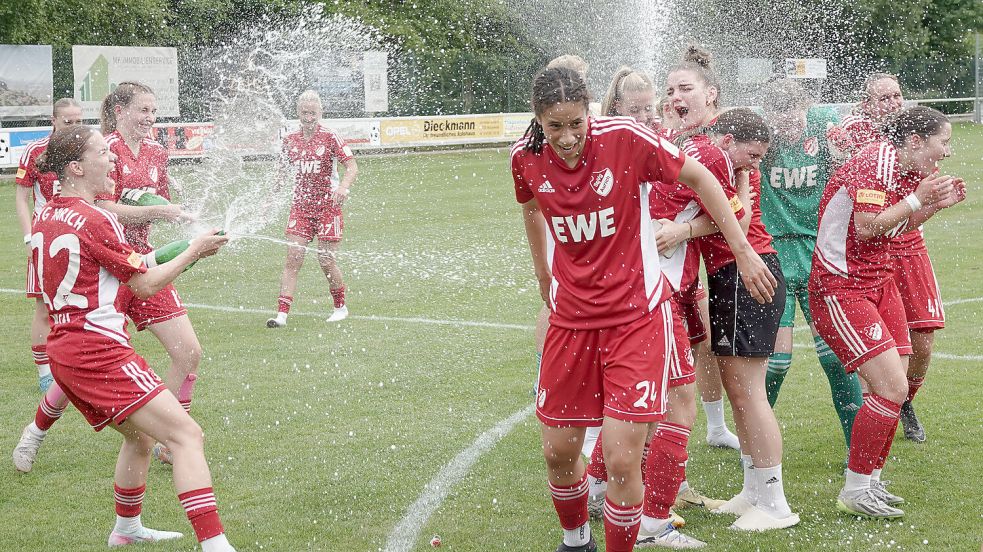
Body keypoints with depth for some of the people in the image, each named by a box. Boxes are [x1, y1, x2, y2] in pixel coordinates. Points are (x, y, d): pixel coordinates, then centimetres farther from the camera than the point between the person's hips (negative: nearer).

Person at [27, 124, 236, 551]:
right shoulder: (94, 220, -14)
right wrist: (194, 251, 4)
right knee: (186, 436, -16)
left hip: (63, 348, 10)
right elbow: (146, 284, -8)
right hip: (98, 351, -10)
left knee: (140, 436, 28)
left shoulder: (46, 216, 11)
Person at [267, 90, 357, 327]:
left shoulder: (330, 137, -6)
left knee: (327, 261, -2)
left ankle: (340, 307, 21)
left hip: (328, 206, -3)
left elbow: (352, 166, -9)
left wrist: (343, 187, -27)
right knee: (293, 258, -7)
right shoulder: (290, 140, 7)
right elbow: (282, 169, 20)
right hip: (301, 206, 3)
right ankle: (282, 314, -12)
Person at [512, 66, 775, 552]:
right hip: (571, 317, 4)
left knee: (621, 461, -12)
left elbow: (699, 178, -4)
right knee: (558, 452, 11)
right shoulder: (526, 156, -6)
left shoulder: (626, 138, -18)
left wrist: (743, 251, -1)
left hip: (637, 316, -4)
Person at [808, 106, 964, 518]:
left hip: (880, 281, 10)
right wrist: (917, 198, -21)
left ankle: (871, 482, 22)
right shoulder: (875, 163, -19)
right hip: (840, 287, -10)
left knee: (895, 388, 8)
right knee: (891, 387, -15)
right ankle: (854, 492, -3)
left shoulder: (910, 171, 9)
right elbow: (868, 228, -28)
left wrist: (935, 204, 7)